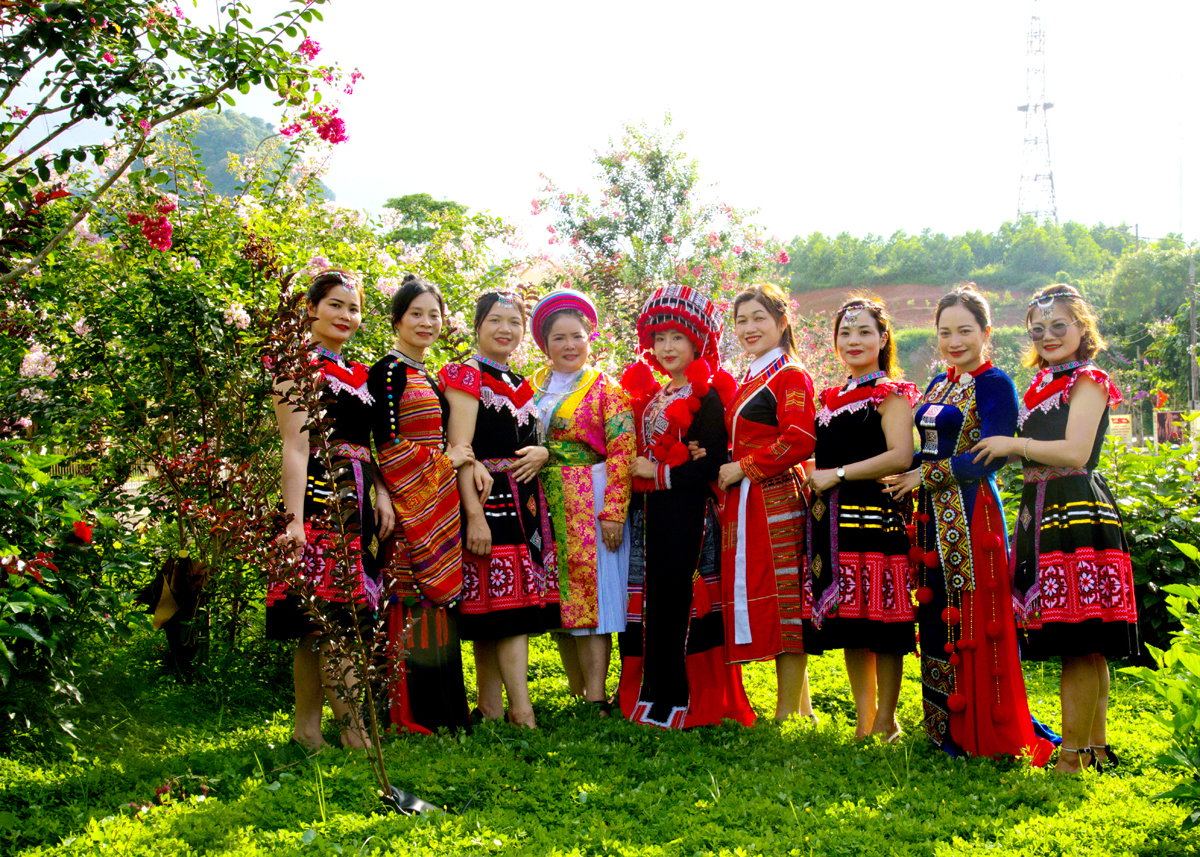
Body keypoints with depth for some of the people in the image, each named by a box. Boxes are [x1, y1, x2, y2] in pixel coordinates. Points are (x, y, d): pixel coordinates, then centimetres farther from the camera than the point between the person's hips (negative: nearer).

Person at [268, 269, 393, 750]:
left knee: (320, 628, 7)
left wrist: (382, 492, 3)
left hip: (356, 502, 8)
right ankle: (356, 737, -9)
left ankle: (307, 729, 11)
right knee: (335, 622, -10)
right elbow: (295, 447, -10)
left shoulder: (355, 373, 21)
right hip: (319, 498, -8)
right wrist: (294, 518, -17)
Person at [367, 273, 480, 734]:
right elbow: (388, 444, -15)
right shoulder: (388, 371, -7)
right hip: (410, 505, -9)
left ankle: (441, 712, 12)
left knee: (436, 597, 8)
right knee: (410, 599, -10)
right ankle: (409, 716, -7)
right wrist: (446, 460, -7)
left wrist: (464, 460, 8)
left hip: (439, 505, 9)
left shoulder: (427, 376, 20)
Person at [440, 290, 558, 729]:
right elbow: (460, 449, -10)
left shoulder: (521, 385, 21)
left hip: (525, 502, 7)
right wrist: (473, 514, -19)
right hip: (486, 500, -7)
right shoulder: (467, 376, -2)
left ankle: (491, 709, 11)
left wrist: (542, 453, 1)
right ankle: (523, 714, -11)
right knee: (507, 610, -11)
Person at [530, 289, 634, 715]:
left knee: (590, 593, -9)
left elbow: (621, 455, -6)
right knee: (559, 598, 5)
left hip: (592, 505, -5)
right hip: (545, 507, 5)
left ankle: (597, 699, -9)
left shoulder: (607, 390, 0)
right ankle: (578, 695, 13)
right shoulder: (531, 389, 14)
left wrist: (613, 512, -14)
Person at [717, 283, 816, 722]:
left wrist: (742, 468, -13)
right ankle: (799, 707, 18)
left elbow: (799, 442, -18)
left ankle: (788, 713, -1)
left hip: (777, 503, -9)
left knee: (783, 602, -6)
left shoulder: (792, 378, -7)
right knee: (761, 600, 10)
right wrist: (723, 467, 8)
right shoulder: (748, 381, 20)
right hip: (746, 504, 9)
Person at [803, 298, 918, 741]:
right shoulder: (829, 400, 19)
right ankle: (863, 720, 18)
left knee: (882, 625, -5)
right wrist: (815, 481, 8)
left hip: (878, 516, -7)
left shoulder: (892, 395, -2)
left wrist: (838, 474, -13)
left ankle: (886, 721, 4)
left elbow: (900, 456, -15)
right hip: (834, 521, 7)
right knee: (849, 626, 9)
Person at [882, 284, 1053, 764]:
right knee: (936, 615, 9)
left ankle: (980, 732, 2)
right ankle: (944, 725, 18)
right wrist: (906, 476, 2)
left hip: (970, 512, -8)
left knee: (970, 616, -6)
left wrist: (923, 475, -12)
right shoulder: (939, 384, 17)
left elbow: (989, 459, -15)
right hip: (933, 512, 8)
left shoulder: (995, 385, -7)